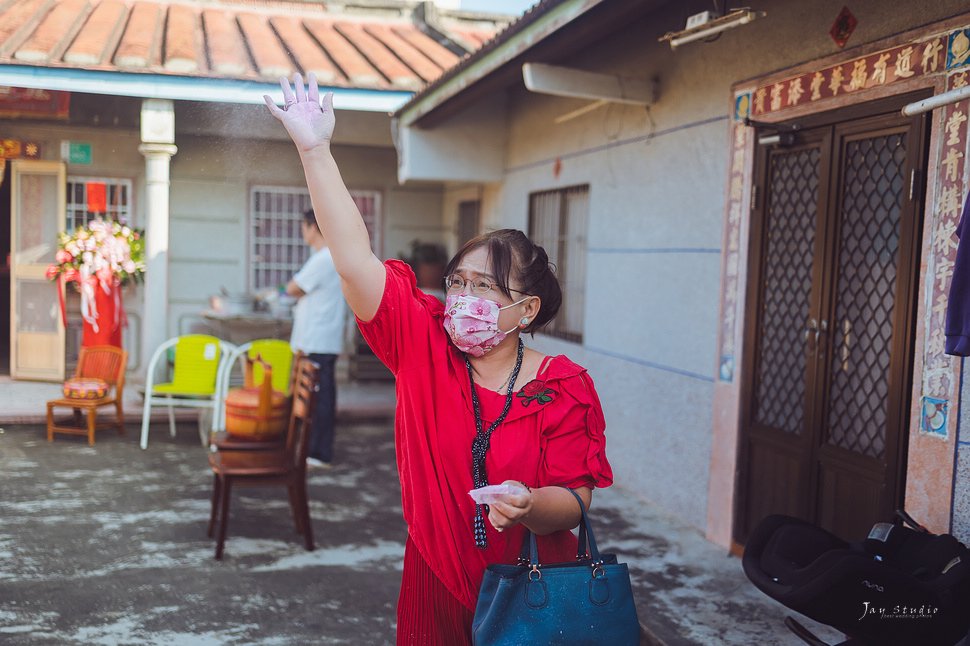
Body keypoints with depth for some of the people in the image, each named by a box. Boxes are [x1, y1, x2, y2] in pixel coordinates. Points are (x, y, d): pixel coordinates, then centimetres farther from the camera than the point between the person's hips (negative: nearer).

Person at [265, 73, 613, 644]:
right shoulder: (424, 347, -8)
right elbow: (355, 260, -17)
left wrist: (529, 506, -35)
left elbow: (573, 501, -13)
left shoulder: (564, 388, -12)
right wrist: (315, 151, -21)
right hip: (436, 591, 2)